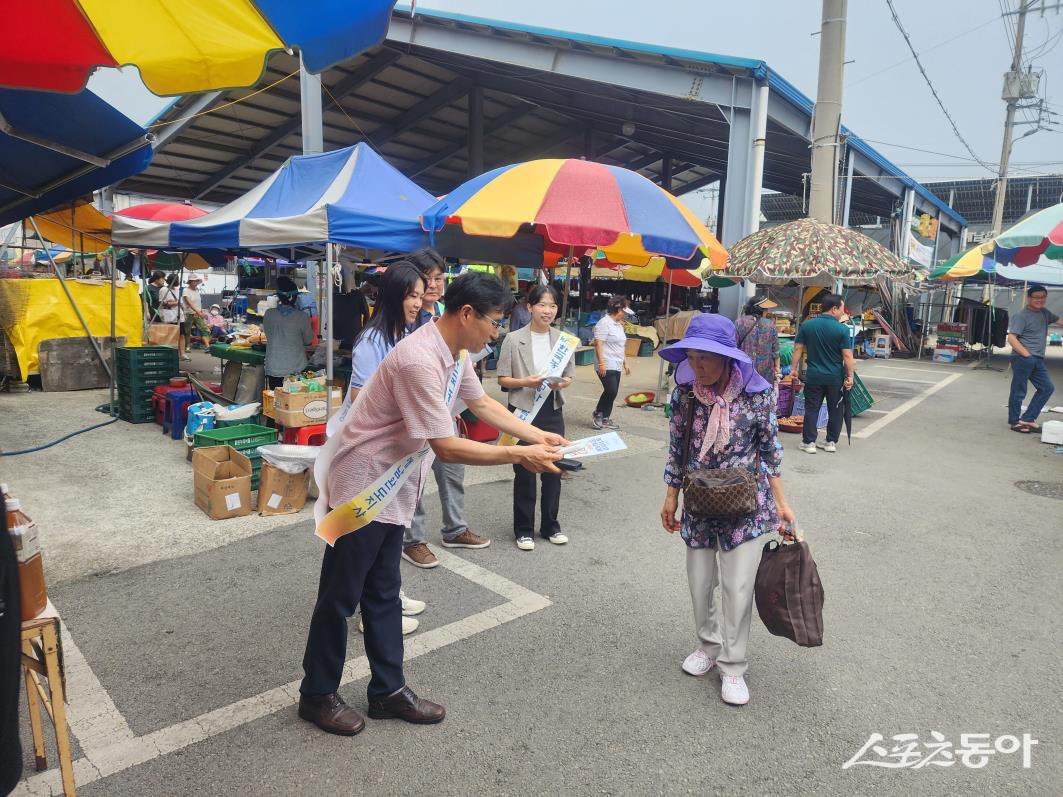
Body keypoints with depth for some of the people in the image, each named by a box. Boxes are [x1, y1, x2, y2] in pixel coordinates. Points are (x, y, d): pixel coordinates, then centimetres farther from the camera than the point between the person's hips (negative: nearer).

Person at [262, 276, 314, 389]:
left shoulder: (269, 314, -7)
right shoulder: (302, 317, -13)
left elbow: (267, 333, 11)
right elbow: (308, 341, 0)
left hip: (274, 369, 2)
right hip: (296, 370, -2)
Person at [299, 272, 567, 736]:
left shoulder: (454, 353, 1)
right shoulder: (420, 361, -30)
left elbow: (482, 403, 14)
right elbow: (445, 447, -30)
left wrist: (538, 436, 7)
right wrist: (519, 456, -24)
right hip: (362, 489, -9)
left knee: (383, 595, 17)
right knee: (340, 597, 8)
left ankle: (388, 691, 30)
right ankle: (317, 695, 28)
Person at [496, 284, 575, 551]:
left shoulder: (563, 339, 3)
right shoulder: (514, 339, -6)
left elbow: (570, 376, 8)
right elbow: (502, 379, -4)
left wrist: (560, 383, -14)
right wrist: (526, 382, -21)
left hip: (553, 412, 3)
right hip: (524, 412, -3)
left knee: (553, 469, 10)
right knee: (524, 472, 6)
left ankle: (550, 525, 28)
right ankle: (524, 529, 21)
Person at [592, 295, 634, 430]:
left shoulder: (619, 325, 18)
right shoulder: (604, 323, -12)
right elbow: (598, 344, -18)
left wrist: (625, 363, 22)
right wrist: (601, 363, -22)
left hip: (616, 366, 9)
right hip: (606, 366, -9)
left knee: (612, 392, 8)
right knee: (611, 391, -13)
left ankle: (605, 419, 15)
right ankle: (597, 414, 5)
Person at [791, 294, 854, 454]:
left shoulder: (806, 326, -2)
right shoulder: (842, 329, -10)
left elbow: (798, 349, 0)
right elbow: (847, 355, -10)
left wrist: (794, 369, 8)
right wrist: (850, 376, -3)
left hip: (813, 376, 2)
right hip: (836, 378, -1)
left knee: (811, 409, 8)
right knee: (835, 410, 13)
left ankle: (809, 442, 8)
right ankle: (832, 442, 19)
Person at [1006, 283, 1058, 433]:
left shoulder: (1044, 313, 14)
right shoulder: (1021, 316, -9)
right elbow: (1011, 338, -15)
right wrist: (1027, 355, -19)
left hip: (1038, 360, 8)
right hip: (1022, 358, -8)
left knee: (1047, 388, 8)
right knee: (1019, 391, -1)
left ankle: (1027, 419, 12)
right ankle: (1014, 422, 11)